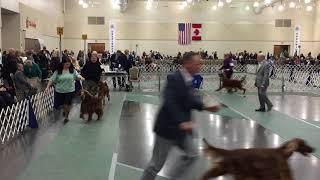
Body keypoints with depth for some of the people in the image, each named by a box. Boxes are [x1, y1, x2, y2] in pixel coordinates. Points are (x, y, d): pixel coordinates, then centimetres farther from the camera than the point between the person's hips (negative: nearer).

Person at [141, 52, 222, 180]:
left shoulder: (188, 80, 6)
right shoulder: (174, 79, -23)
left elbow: (189, 101, 9)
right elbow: (169, 103, -32)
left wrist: (205, 107, -4)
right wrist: (181, 122, -38)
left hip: (180, 129, 9)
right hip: (167, 128, -9)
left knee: (192, 155, 16)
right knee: (156, 164, 4)